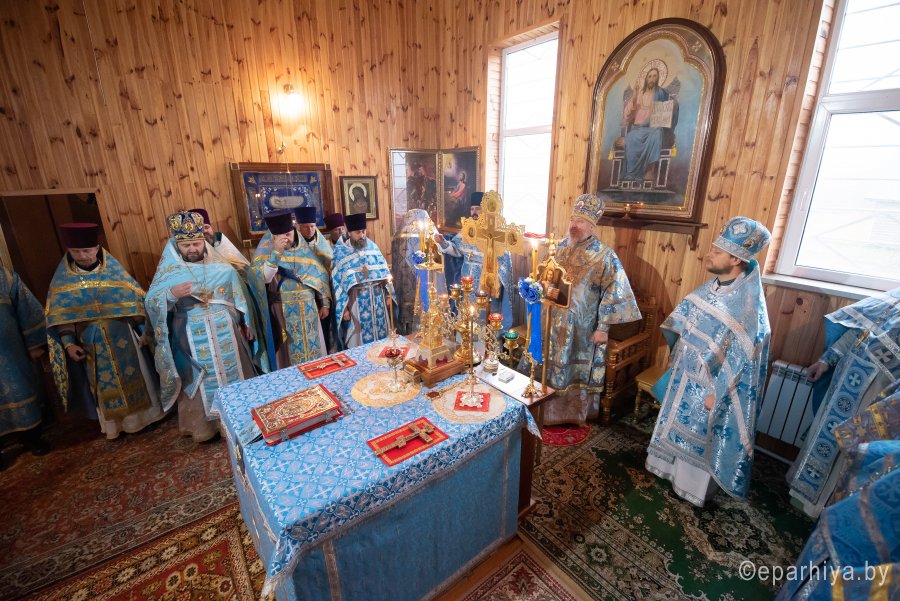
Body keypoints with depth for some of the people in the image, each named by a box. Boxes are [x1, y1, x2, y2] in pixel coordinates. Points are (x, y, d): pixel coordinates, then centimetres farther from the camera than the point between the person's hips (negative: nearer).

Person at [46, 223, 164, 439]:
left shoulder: (114, 270, -5)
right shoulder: (62, 279, -1)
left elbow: (136, 301, -2)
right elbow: (60, 316, 1)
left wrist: (145, 331, -3)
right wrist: (68, 343, -6)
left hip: (122, 337, -1)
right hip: (90, 342, 1)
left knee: (133, 377, 9)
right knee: (104, 385, 11)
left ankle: (142, 414, 25)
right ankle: (113, 422, 26)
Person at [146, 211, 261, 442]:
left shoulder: (222, 266, 2)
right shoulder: (168, 271, -2)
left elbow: (239, 295, 8)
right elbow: (151, 302, -7)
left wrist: (248, 323, 8)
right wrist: (171, 294, -28)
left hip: (226, 334, 2)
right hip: (192, 340, -1)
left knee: (233, 374, 11)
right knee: (201, 383, 8)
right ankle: (204, 425, 25)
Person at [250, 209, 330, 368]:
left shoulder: (305, 250, 3)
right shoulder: (267, 251, -5)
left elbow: (321, 276, 8)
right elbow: (263, 278, -21)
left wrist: (325, 303, 6)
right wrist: (276, 252, -30)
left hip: (308, 308, 3)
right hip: (283, 310, -3)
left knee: (313, 347, 12)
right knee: (291, 351, 5)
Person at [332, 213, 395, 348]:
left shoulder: (373, 247, 5)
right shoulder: (340, 252, -5)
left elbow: (384, 272, 9)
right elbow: (337, 282, -5)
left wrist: (388, 295, 5)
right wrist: (343, 307, -8)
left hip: (378, 297, 3)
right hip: (357, 300, -3)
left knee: (382, 336, 11)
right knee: (361, 339, 4)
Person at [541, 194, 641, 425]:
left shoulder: (605, 256, -11)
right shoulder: (560, 248, 5)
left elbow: (614, 293, -12)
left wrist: (603, 327, -14)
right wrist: (542, 311, 13)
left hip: (583, 328, -5)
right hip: (555, 323, 5)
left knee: (579, 373, 9)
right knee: (552, 369, 15)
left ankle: (577, 414, 29)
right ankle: (551, 411, 34)